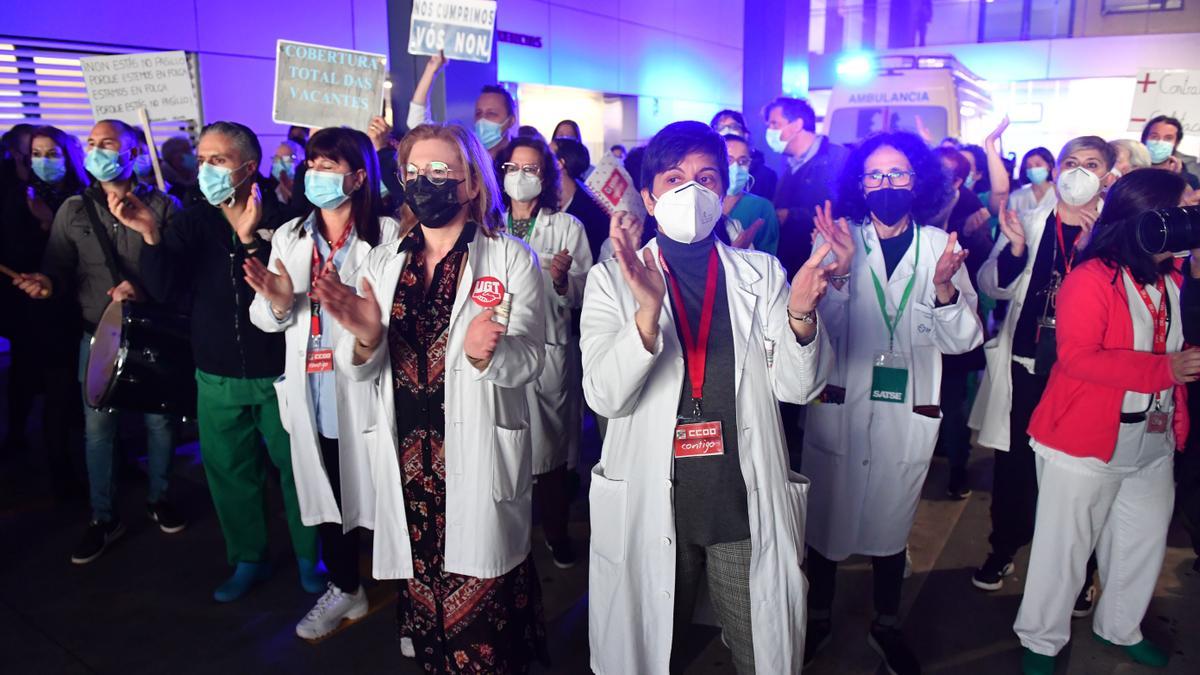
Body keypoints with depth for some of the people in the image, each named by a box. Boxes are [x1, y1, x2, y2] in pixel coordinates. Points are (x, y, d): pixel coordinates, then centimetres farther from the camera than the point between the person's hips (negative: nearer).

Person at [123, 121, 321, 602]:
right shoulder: (192, 223, 4)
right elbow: (165, 290, -6)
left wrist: (251, 239, -28)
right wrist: (152, 238, -22)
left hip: (278, 373, -4)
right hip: (217, 377, 4)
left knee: (296, 468, 7)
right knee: (229, 472, 14)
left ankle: (310, 557, 26)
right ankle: (248, 559, 33)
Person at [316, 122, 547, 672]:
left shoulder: (511, 258, -1)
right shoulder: (382, 263, 9)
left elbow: (528, 362, -9)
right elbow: (356, 370, 3)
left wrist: (485, 352, -30)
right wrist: (365, 336, -19)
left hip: (478, 460, -3)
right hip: (404, 460, 3)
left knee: (482, 617, 0)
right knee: (419, 591, 13)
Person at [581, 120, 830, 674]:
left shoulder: (762, 274, 3)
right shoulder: (611, 280, -3)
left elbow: (796, 386, -3)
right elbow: (605, 396, -14)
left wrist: (801, 315, -23)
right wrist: (648, 308, -31)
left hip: (748, 503, 1)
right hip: (650, 503, -1)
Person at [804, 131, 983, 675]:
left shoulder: (940, 246, 1)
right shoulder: (837, 238, -2)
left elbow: (964, 338, -4)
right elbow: (818, 326, -9)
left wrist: (944, 286, -22)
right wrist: (839, 271, -25)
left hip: (909, 414, 1)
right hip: (839, 406, -1)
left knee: (891, 526, 16)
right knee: (826, 521, 11)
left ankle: (886, 626, 37)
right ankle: (818, 619, 34)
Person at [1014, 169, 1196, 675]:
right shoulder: (1091, 278, -17)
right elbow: (1077, 356, -24)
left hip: (1154, 444, 8)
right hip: (1085, 443, -7)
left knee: (1145, 541, 19)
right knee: (1066, 545, 5)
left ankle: (1119, 627, 41)